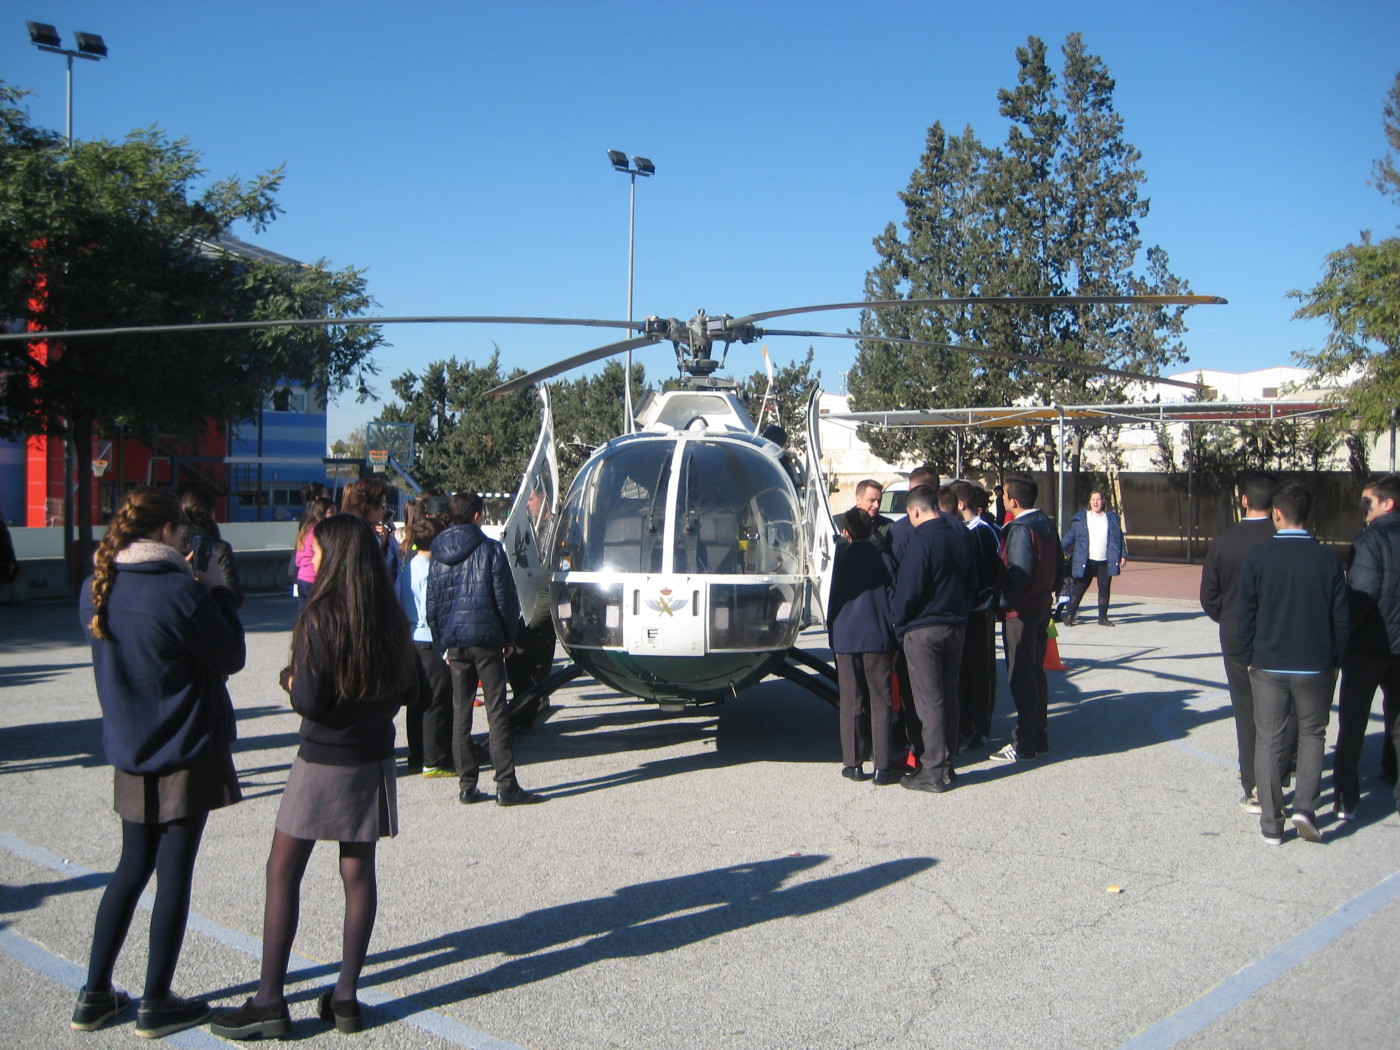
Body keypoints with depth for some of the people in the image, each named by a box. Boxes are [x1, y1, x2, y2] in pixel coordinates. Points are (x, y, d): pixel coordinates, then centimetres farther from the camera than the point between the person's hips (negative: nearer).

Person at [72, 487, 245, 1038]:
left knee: (132, 868, 18)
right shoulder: (181, 592, -20)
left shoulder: (95, 589, 1)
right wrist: (214, 593, -1)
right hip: (187, 753, -6)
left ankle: (94, 994, 23)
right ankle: (156, 1004, 13)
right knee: (174, 872, 4)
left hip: (129, 753, 7)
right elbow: (231, 657, -10)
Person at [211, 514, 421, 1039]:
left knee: (283, 872, 5)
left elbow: (308, 702, -18)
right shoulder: (391, 616, 2)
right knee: (358, 871, 10)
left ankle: (269, 1001, 8)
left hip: (324, 760, -6)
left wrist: (291, 682, 2)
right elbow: (409, 690, 9)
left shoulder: (320, 617, -16)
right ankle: (345, 995, 16)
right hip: (374, 759, 6)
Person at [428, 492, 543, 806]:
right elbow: (504, 596, -5)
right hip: (486, 638, -4)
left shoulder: (438, 555, 8)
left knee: (460, 712, 9)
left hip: (454, 641, 4)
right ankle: (506, 786, -5)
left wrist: (441, 642, 16)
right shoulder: (490, 549, -4)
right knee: (497, 712, -3)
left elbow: (432, 603, 10)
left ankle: (467, 784, 10)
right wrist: (509, 636, 4)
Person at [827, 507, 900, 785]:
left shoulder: (841, 557, 1)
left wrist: (833, 630, 15)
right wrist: (894, 639, 8)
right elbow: (894, 597, 1)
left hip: (845, 639, 1)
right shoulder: (883, 558, 1)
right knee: (880, 703, 4)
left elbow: (833, 598, 5)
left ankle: (853, 764, 10)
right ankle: (883, 766, 3)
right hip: (878, 639, 0)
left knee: (851, 704, 8)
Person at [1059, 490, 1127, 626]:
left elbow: (1119, 538, 13)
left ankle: (1103, 617, 15)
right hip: (1085, 562, -2)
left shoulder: (1112, 518, 11)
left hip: (1106, 562, 2)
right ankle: (1069, 616, 3)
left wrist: (1123, 555, 7)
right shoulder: (1080, 518, 5)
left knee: (1104, 589, 6)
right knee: (1079, 588, -3)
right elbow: (1069, 536, 3)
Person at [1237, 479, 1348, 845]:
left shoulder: (1257, 556, -9)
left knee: (1269, 741, 8)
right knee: (1312, 734, 18)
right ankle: (1304, 807, 3)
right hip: (1316, 666, 1)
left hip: (1268, 665, 0)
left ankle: (1272, 824, 12)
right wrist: (1334, 659, 11)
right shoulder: (1328, 559, -6)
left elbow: (1245, 612, -4)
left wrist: (1249, 657, 9)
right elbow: (1341, 617, -2)